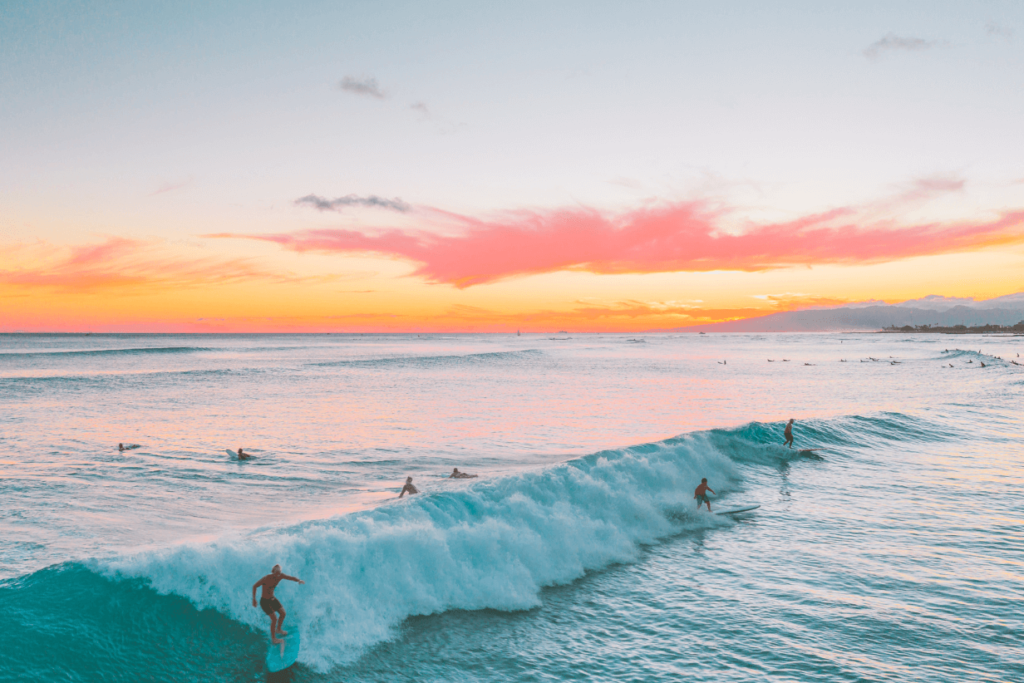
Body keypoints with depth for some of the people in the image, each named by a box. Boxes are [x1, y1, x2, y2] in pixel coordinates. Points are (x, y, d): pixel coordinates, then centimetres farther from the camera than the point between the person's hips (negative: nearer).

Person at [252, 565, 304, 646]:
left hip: (272, 599, 7)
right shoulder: (266, 578, -30)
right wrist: (254, 599, -18)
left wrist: (299, 580, -31)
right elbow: (254, 586, -20)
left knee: (283, 613, 14)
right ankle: (273, 638, 9)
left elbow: (291, 578, -10)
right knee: (274, 619, -11)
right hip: (264, 601, -7)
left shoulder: (280, 575, -14)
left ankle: (278, 629, 41)